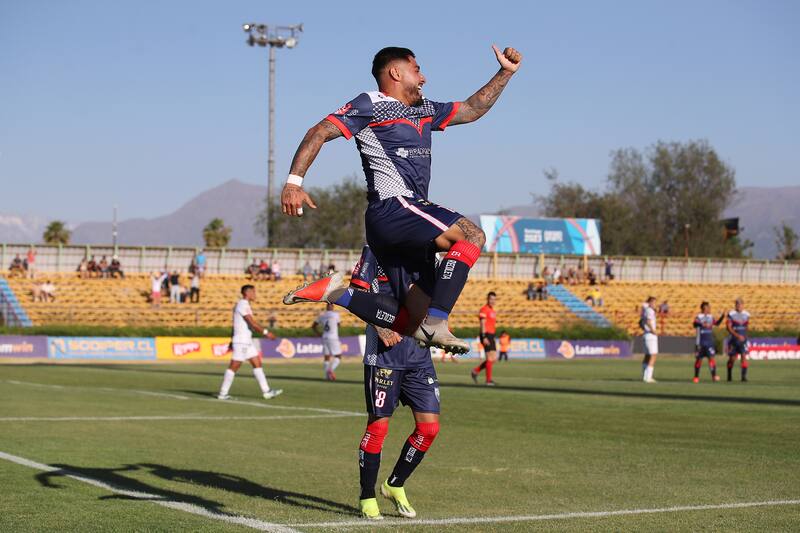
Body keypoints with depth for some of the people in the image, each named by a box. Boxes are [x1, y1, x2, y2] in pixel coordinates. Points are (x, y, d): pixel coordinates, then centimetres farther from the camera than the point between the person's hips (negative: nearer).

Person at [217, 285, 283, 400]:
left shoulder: (245, 305, 17)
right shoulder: (242, 305, -14)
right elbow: (252, 322, -22)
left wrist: (232, 342, 26)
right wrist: (265, 332, -21)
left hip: (247, 341, 10)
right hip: (241, 342, -10)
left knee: (257, 364, 6)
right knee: (234, 366, -6)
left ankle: (266, 391, 5)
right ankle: (223, 393, 0)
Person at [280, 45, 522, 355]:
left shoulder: (424, 111, 27)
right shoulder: (369, 105, 3)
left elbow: (472, 109, 37)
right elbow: (319, 133, -4)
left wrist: (506, 72, 30)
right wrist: (294, 181, -17)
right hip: (393, 207, -9)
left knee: (413, 317, 0)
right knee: (472, 236, -21)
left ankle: (335, 294, 4)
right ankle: (434, 324, -28)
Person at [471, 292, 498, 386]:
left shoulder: (493, 311, 20)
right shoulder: (484, 310, -7)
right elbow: (482, 324, -14)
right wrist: (484, 337, -22)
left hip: (491, 336, 9)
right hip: (486, 335, -9)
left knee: (494, 358, 5)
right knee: (490, 357, -10)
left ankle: (475, 371, 14)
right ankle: (488, 380, -6)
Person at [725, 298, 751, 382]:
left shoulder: (746, 314, 4)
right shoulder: (731, 314, -7)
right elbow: (728, 327, -13)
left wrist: (744, 336, 13)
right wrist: (737, 336, -21)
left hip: (743, 339, 2)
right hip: (733, 339, -2)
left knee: (744, 356, -12)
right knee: (732, 358, 7)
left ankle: (744, 376, -13)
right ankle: (729, 375, 25)